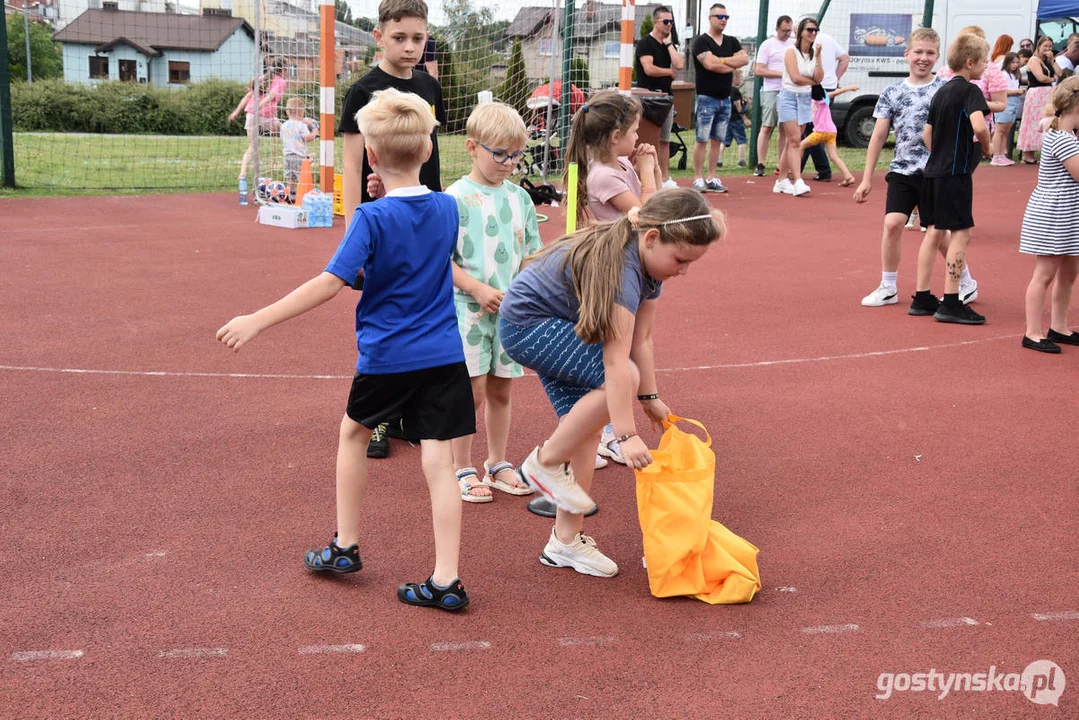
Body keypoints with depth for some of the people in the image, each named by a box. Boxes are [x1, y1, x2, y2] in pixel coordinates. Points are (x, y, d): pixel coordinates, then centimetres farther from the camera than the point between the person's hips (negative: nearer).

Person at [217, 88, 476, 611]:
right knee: (438, 459, 1)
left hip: (386, 357, -3)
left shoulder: (373, 218, -14)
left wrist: (257, 321, -18)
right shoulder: (448, 208, 2)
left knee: (353, 433, 22)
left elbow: (330, 283, -20)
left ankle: (345, 546, 29)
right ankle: (446, 580, -1)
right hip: (444, 356, 3)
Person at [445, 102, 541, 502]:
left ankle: (497, 464, 27)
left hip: (511, 312, 5)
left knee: (500, 390, 13)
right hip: (468, 309, -5)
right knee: (472, 390, -1)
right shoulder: (456, 198, -8)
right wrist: (479, 289, -17)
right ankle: (462, 469, 13)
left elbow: (532, 254, 14)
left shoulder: (520, 198, 8)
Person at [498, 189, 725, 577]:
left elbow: (641, 339, 1)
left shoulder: (650, 261, -3)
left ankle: (566, 539, 14)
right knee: (621, 378, -25)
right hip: (526, 323, -10)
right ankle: (545, 463, -8)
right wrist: (627, 436, -36)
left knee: (585, 425, 5)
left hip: (557, 325, 10)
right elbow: (617, 360, -35)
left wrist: (650, 399, 0)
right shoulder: (620, 267, -32)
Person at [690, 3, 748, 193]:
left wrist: (721, 61, -10)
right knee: (702, 140, -5)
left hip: (725, 98, 6)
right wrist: (732, 63, -7)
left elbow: (745, 60, -1)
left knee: (717, 140, 8)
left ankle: (712, 178, 13)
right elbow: (710, 64, -19)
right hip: (707, 97, -6)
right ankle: (699, 179, -1)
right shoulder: (702, 41, -5)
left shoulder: (732, 42, 14)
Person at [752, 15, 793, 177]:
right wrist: (781, 74, -13)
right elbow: (758, 71, -8)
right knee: (766, 127, -6)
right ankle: (760, 165, -4)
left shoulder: (794, 44, 13)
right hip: (771, 91, -5)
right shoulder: (767, 45, -2)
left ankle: (781, 165, 11)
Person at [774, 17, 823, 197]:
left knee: (792, 142, 8)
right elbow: (795, 77, -14)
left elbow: (819, 78, -1)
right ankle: (798, 181, -20)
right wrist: (813, 81, 0)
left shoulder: (814, 53, 10)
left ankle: (782, 180, 15)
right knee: (794, 140, -13)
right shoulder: (792, 51, -7)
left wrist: (818, 57, -7)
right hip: (789, 96, -6)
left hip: (805, 99, 6)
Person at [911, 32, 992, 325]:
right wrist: (986, 147, -9)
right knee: (961, 232, -4)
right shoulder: (970, 90, -11)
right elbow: (979, 126, -27)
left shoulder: (942, 92, 15)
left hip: (934, 170, 9)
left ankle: (922, 299, 16)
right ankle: (950, 303, -4)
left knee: (934, 232, 13)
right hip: (956, 172, -9)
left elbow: (927, 134, 19)